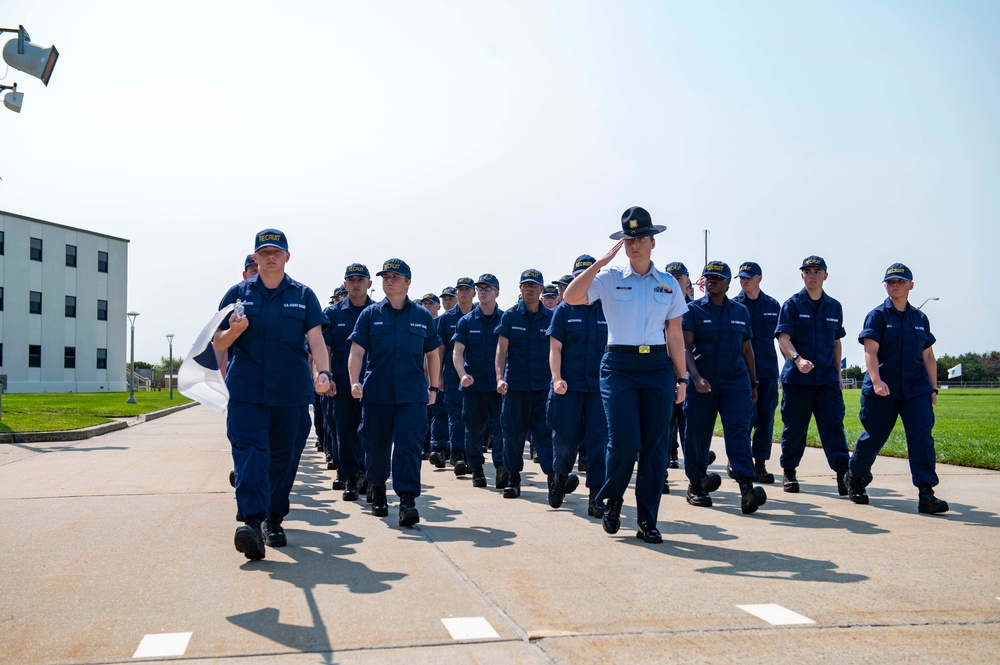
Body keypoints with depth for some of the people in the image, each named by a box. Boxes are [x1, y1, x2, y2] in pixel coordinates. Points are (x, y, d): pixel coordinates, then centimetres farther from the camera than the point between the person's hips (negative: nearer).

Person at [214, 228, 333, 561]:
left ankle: (274, 518, 23)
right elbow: (218, 343, 10)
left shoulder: (303, 295, 9)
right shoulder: (238, 293, 10)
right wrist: (235, 330, -13)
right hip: (246, 389, 0)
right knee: (249, 450, -15)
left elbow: (316, 339, -2)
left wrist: (323, 372, -21)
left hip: (291, 391, 1)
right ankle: (252, 520, -24)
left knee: (285, 455, 6)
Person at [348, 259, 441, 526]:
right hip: (376, 392, 1)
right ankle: (378, 492, 31)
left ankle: (407, 501, -11)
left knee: (409, 445, -10)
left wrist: (433, 387, 16)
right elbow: (357, 352, 0)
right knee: (377, 446, 10)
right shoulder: (370, 314, 6)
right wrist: (355, 382, -14)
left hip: (412, 394, -1)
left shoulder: (423, 316, 8)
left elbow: (432, 354, 16)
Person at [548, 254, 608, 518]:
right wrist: (557, 379, -10)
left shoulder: (607, 311, 8)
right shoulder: (564, 310, 5)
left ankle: (595, 496, -1)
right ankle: (560, 479, 32)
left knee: (598, 439, -4)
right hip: (569, 386, -1)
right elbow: (555, 348, 1)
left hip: (599, 387, 1)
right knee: (566, 438, 5)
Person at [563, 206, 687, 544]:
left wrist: (681, 378, 8)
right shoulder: (610, 279, 2)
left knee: (655, 445, 2)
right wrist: (601, 261, -15)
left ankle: (647, 520, 13)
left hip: (658, 367, 3)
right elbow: (570, 297, -14)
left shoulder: (669, 285, 10)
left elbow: (675, 336, 12)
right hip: (619, 366, -2)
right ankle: (612, 498, 18)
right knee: (624, 441, -11)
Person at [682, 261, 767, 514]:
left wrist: (753, 383, 17)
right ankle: (695, 484, 22)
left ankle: (746, 488, -21)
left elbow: (746, 349, 18)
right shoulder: (693, 310, 2)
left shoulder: (741, 311, 13)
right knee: (697, 434, 5)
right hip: (702, 382, -2)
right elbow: (686, 347, -7)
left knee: (738, 431, -12)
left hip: (736, 381, 2)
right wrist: (695, 376, -22)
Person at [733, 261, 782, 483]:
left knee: (766, 418, 4)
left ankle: (760, 465, 11)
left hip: (768, 370, 3)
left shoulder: (773, 305, 11)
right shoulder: (733, 305, 3)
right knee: (747, 416, -7)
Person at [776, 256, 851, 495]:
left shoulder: (834, 307, 13)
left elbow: (836, 342, 20)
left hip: (827, 378, 3)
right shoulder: (792, 305, 1)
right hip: (796, 377, -2)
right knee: (794, 427, 5)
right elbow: (783, 338, -10)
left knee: (834, 423, -8)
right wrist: (798, 359, -28)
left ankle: (843, 473, -12)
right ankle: (789, 472, 19)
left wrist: (838, 374, 16)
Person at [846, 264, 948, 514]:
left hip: (916, 389, 3)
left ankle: (926, 494, -9)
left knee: (922, 437, -9)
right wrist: (876, 381, -24)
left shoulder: (920, 318, 13)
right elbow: (870, 352, -10)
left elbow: (928, 356, 16)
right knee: (874, 437, 4)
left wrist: (933, 388, 12)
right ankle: (854, 478, 28)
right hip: (883, 390, -3)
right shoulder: (877, 315, 0)